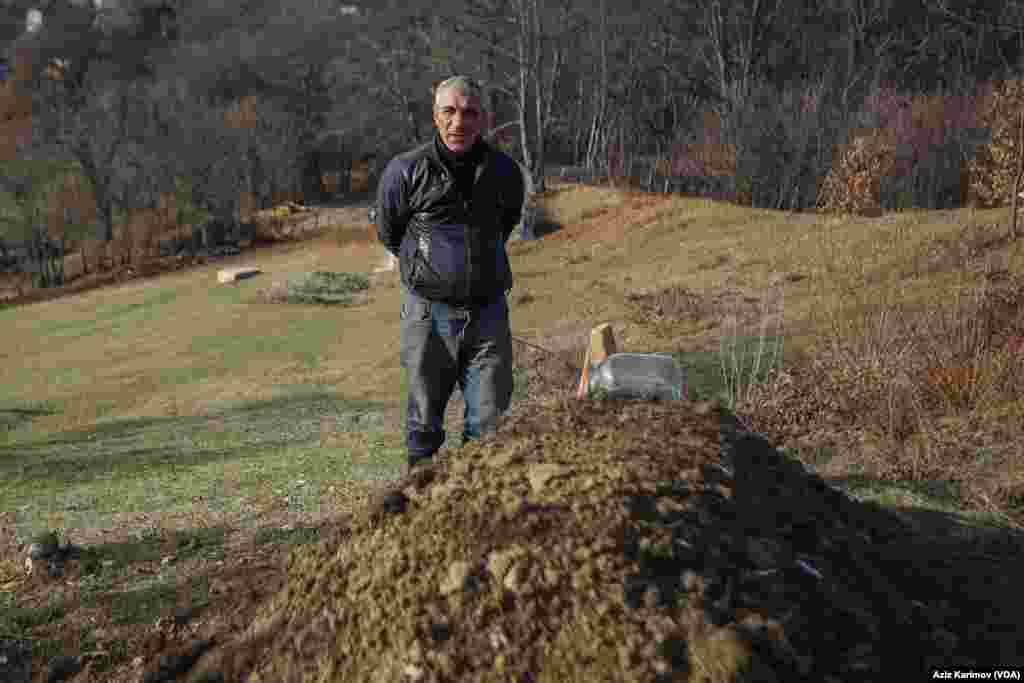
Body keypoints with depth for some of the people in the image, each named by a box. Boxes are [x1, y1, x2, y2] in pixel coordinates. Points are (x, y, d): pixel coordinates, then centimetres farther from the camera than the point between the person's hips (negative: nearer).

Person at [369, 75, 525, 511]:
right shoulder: (405, 171, -10)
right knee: (424, 424, 10)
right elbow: (387, 233, 8)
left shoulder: (504, 171, 0)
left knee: (490, 423, 6)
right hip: (429, 313, -2)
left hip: (488, 312, 2)